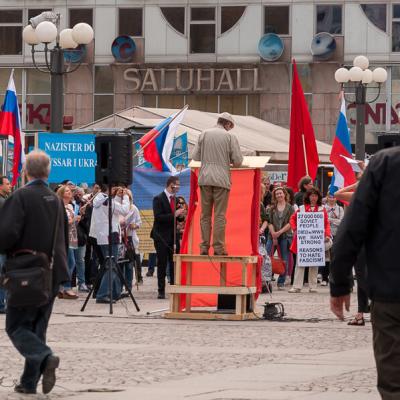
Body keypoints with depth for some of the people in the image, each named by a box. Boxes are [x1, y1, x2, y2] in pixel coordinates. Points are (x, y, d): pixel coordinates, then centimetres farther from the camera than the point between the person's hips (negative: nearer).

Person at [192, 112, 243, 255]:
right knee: (220, 215, 0)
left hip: (205, 178, 2)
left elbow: (195, 156, 6)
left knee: (205, 214, 7)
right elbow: (238, 161, -3)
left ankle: (204, 247, 5)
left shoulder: (204, 134, 5)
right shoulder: (230, 137, -1)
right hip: (221, 179, -2)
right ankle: (218, 247, -2)